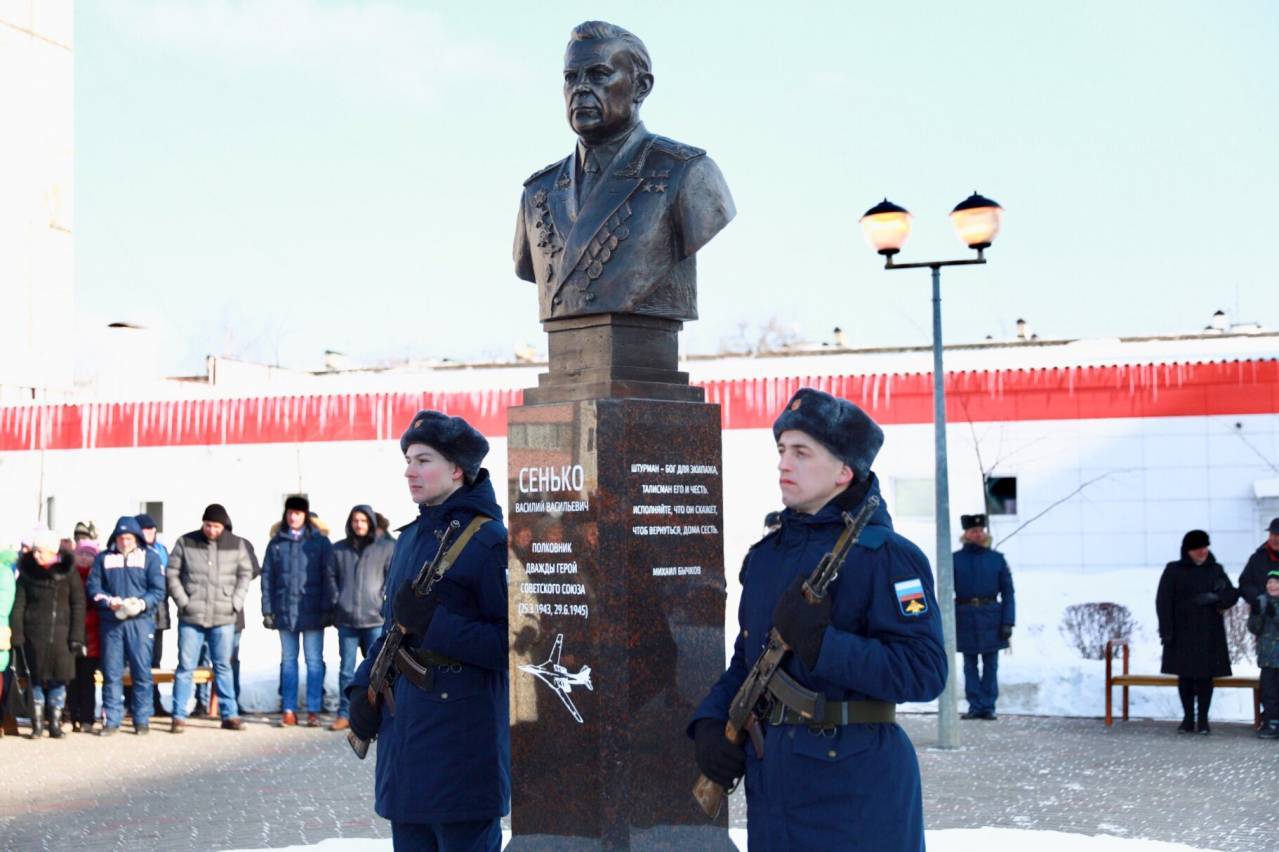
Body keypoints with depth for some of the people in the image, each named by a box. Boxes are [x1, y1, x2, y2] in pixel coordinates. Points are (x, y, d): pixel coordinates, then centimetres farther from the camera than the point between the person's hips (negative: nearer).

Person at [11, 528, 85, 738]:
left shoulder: (68, 571, 0)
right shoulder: (28, 571, 3)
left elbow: (78, 605, -1)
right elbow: (18, 605, 3)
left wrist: (76, 636, -6)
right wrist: (17, 635, -5)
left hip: (61, 634, -1)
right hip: (34, 634, 1)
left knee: (59, 679, 1)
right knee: (37, 680, 3)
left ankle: (55, 723, 11)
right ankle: (37, 725, 9)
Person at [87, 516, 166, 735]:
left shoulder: (150, 557, 6)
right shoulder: (103, 559, 12)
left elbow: (158, 590, -1)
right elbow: (93, 587, 5)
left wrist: (142, 603, -18)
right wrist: (109, 602, -13)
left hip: (140, 621, -2)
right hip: (111, 621, 2)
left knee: (142, 672, -1)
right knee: (111, 673, 2)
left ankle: (142, 720, 5)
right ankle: (111, 720, 9)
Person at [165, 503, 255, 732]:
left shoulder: (237, 545, 3)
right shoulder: (186, 543, -1)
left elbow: (245, 574, 11)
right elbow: (171, 574, 2)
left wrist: (236, 602, -1)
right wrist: (183, 602, -6)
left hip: (223, 619, 1)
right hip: (191, 618, -1)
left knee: (223, 666, 8)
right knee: (185, 667, 1)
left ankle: (229, 715, 14)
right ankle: (179, 716, 6)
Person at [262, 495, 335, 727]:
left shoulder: (320, 542, 1)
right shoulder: (276, 543, 8)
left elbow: (329, 577, -1)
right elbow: (267, 577, 8)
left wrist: (328, 608, -8)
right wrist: (267, 610, 1)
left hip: (312, 611, -3)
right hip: (284, 610, 3)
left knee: (314, 661, -1)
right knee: (288, 660, 8)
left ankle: (314, 710, 3)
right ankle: (289, 710, 12)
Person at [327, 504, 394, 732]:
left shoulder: (386, 547, 1)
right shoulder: (339, 549, 9)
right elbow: (332, 578, 13)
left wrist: (385, 603, -7)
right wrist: (336, 605, 3)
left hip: (375, 619, -2)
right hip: (346, 619, 3)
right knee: (346, 669, 7)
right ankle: (344, 713, 12)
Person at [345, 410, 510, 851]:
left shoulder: (490, 541, -11)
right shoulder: (411, 538, 15)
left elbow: (512, 642, -16)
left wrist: (434, 623, -20)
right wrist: (364, 687, 9)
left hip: (463, 747, -8)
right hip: (404, 737, 8)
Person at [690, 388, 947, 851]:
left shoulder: (885, 556, -10)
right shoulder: (765, 555, 13)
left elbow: (924, 673, -19)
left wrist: (819, 642, -23)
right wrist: (710, 721, 3)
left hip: (855, 790, -7)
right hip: (771, 780, 7)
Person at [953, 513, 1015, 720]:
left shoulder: (997, 559, 4)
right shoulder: (955, 560, 2)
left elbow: (1008, 593, 3)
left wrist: (1008, 623, -5)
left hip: (991, 619, 0)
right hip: (966, 619, 0)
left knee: (990, 665, 3)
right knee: (970, 666, 4)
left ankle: (988, 706, 9)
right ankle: (975, 706, 9)